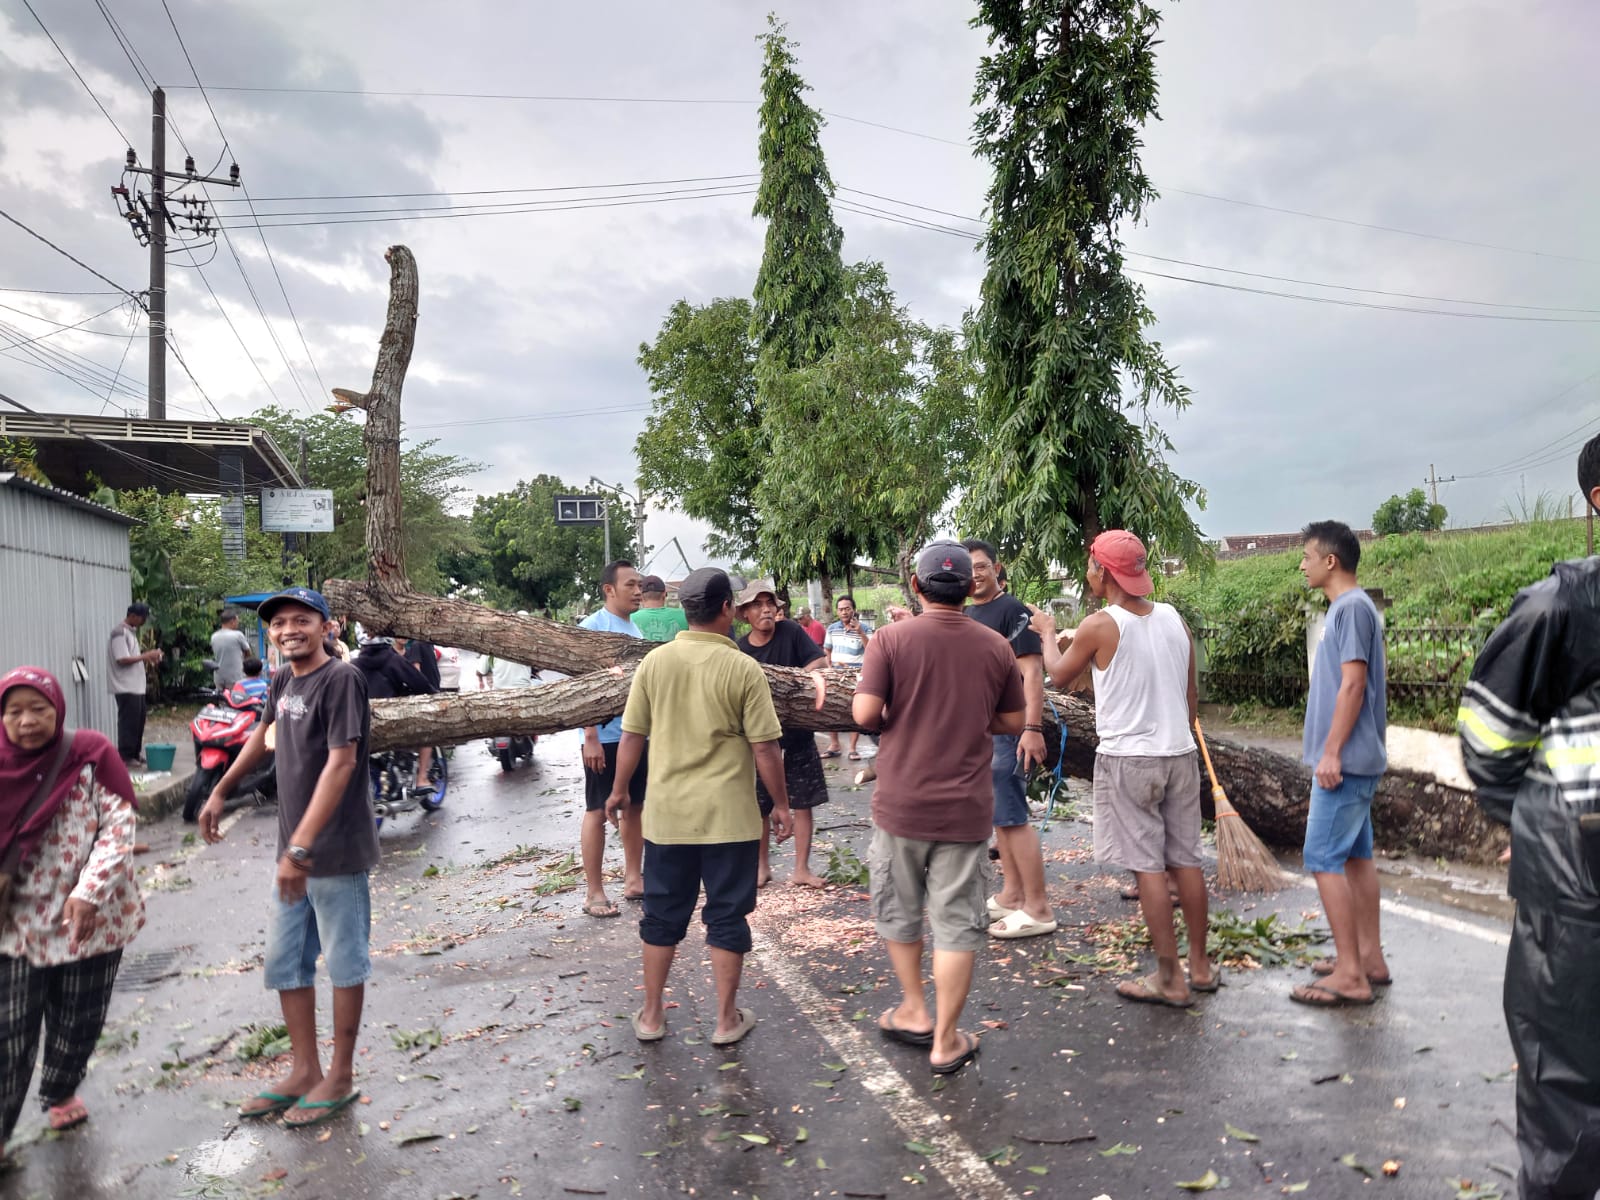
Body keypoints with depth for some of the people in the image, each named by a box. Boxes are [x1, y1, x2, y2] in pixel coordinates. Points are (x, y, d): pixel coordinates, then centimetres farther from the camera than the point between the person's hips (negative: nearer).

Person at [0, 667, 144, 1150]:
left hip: (89, 921, -1)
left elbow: (120, 825, -13)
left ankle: (60, 1092, 42)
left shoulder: (90, 755, -9)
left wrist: (89, 892, -21)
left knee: (78, 1023, 15)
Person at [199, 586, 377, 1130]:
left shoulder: (342, 678, -16)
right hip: (295, 851, 8)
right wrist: (220, 791, 29)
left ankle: (340, 1077, 20)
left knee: (345, 964, 6)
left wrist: (301, 845, -28)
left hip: (336, 853, -8)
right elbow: (264, 733, 27)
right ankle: (305, 1071, 30)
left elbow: (341, 763, -23)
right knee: (284, 965, 16)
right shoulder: (282, 681, 7)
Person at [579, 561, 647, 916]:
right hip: (605, 736, -7)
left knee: (634, 806, 13)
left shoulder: (635, 628, 11)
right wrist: (590, 737, -20)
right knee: (598, 811, 1)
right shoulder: (592, 627, -11)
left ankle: (633, 879, 24)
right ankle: (594, 893, 9)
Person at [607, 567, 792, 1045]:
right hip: (728, 814, -3)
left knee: (662, 914, 16)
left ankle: (651, 1015, 27)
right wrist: (780, 803, 2)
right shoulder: (743, 668, -12)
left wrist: (619, 790, 17)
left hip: (667, 812, 3)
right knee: (726, 915, 10)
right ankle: (727, 1019, 20)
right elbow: (765, 747, -10)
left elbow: (632, 735, 3)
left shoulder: (655, 662, -3)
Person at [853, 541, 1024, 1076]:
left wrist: (898, 712, 5)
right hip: (966, 808, 1)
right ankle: (945, 1041, 16)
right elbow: (1013, 722, 8)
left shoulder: (892, 638, -10)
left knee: (898, 912, 20)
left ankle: (915, 1012, 32)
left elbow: (865, 713, -16)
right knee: (957, 923, 9)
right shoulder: (995, 647, -1)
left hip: (901, 805, -1)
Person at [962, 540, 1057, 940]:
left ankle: (1038, 910, -1)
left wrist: (1032, 728, -24)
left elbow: (1032, 671, -17)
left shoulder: (1012, 610, -11)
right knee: (998, 815, 14)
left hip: (1007, 729, -9)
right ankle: (1012, 896, 24)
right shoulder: (965, 615, 14)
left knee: (1012, 817, -8)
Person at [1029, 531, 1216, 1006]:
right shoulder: (1174, 619, 4)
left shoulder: (1099, 626, -13)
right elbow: (1192, 695, 12)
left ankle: (1169, 979, 7)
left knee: (1148, 867, 1)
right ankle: (1200, 966, 24)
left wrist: (1048, 633, 22)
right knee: (1186, 861, 13)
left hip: (1127, 758, -6)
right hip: (1179, 753, 6)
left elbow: (1060, 672, 5)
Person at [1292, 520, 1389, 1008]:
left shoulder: (1352, 607, -15)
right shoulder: (1347, 607, 14)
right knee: (1356, 856, 14)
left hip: (1345, 760, -10)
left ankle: (1350, 975, -2)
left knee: (1324, 859, -7)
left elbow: (1353, 684, -21)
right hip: (1355, 759, 10)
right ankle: (1369, 958, 22)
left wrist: (1330, 751, -21)